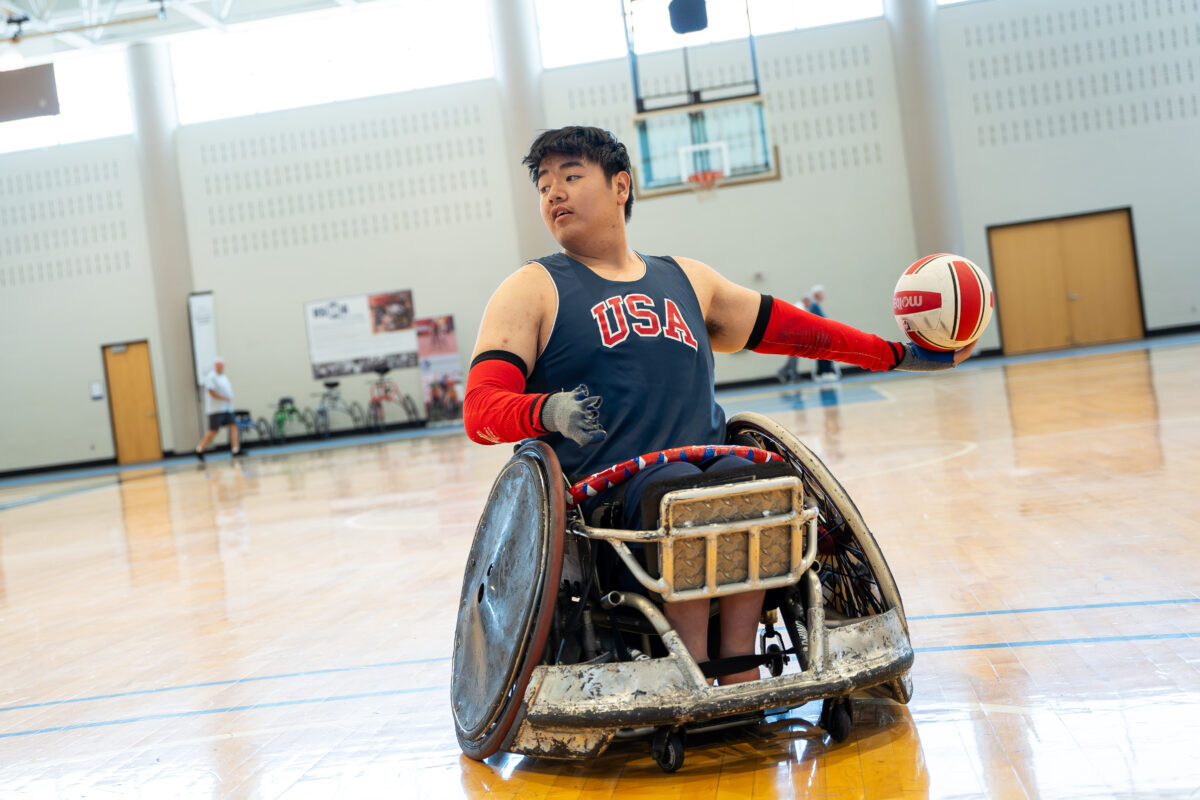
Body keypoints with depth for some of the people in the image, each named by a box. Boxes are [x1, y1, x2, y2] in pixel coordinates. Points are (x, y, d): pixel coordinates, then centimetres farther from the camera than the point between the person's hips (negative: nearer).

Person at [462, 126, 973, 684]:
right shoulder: (532, 290, 8)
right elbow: (480, 411, -3)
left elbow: (794, 329, 29)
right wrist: (549, 411, -25)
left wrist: (901, 354, 29)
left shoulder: (688, 281, 22)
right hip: (599, 491, -4)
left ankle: (739, 683, -26)